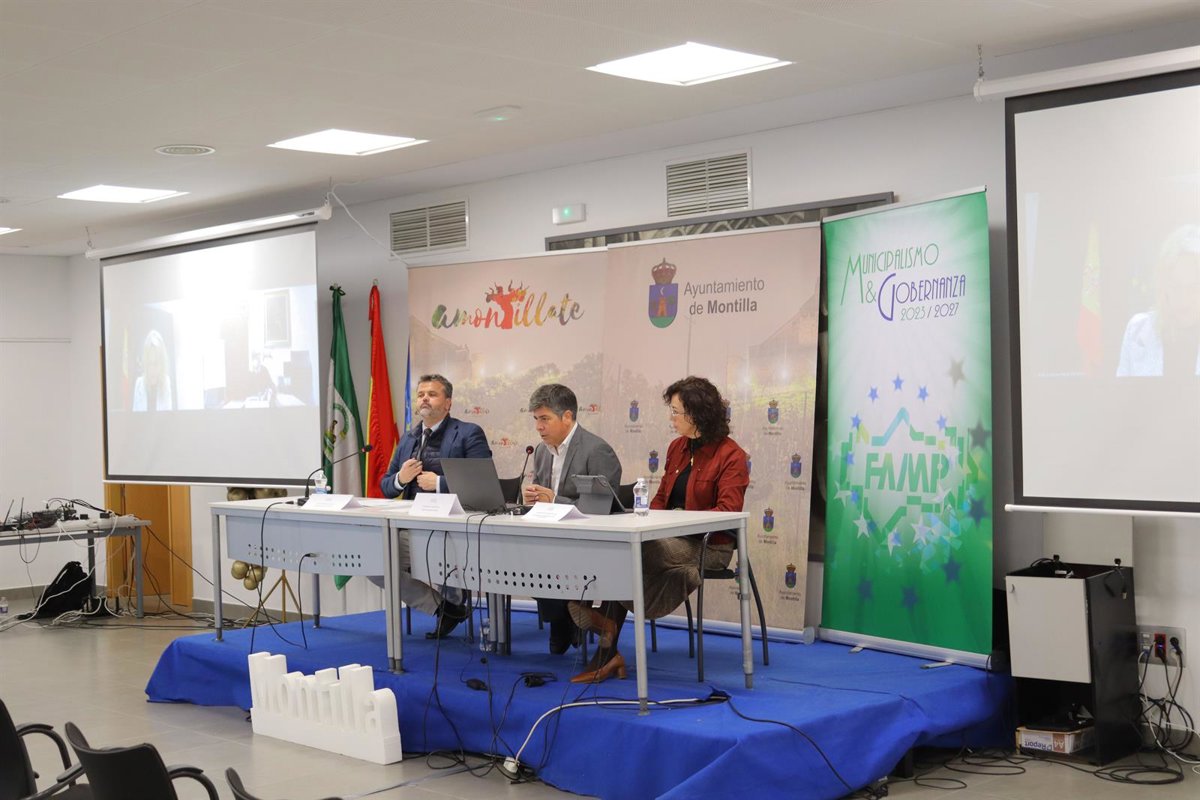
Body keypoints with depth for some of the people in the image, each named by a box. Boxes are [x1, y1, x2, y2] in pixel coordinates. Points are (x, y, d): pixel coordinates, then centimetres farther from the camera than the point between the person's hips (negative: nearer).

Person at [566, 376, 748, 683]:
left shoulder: (730, 456, -9)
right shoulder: (677, 448, 14)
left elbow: (727, 510, -18)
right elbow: (662, 496, 19)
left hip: (708, 545, -7)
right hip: (674, 539, 7)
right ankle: (608, 656, -19)